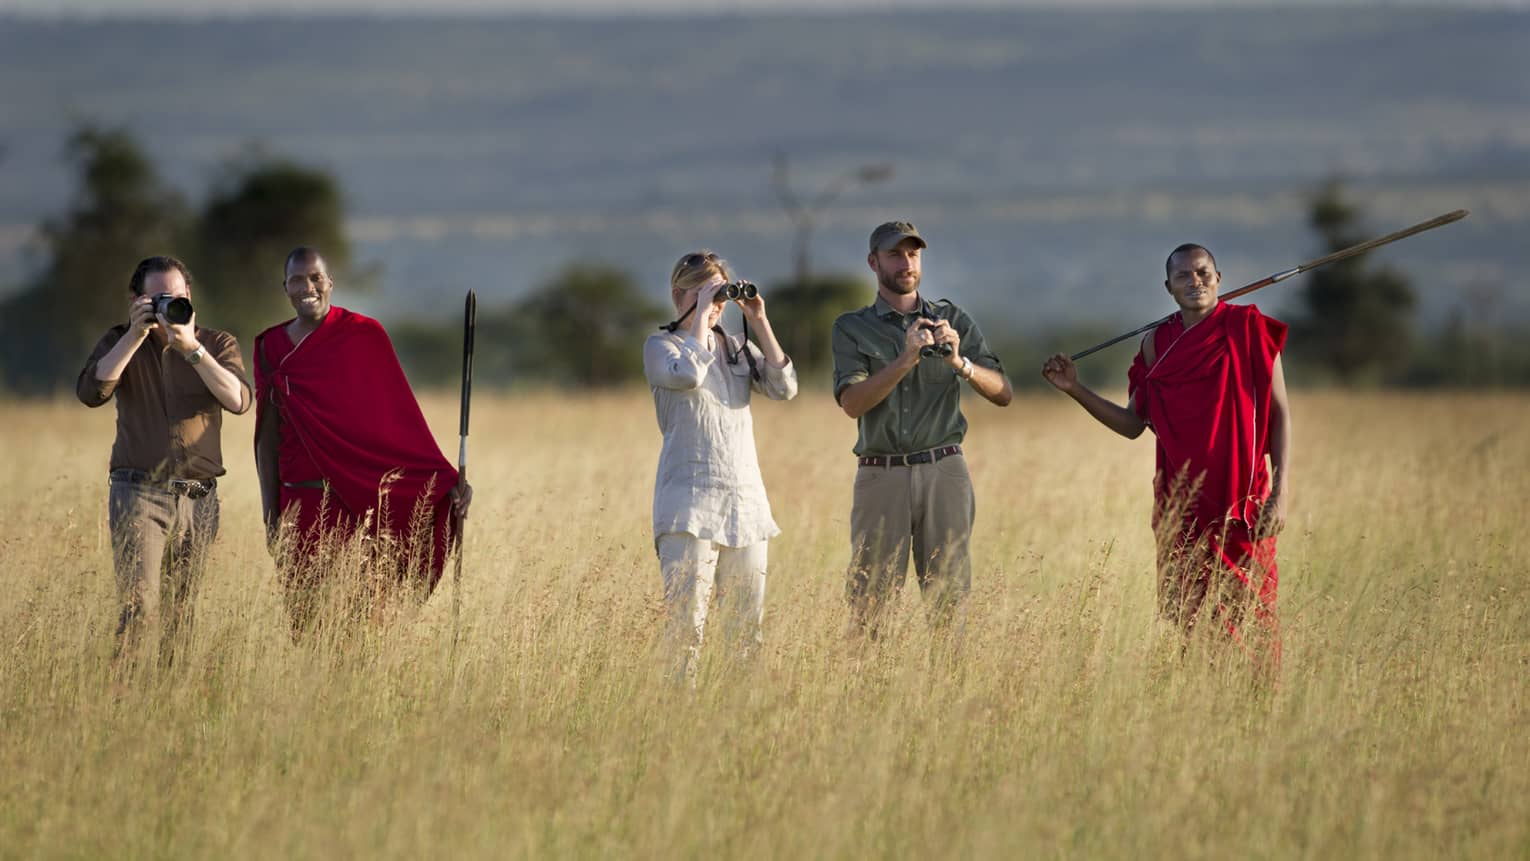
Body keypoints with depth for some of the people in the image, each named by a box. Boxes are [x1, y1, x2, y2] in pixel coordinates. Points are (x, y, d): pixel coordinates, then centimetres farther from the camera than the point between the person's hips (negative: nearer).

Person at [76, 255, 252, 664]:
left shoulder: (217, 344, 9)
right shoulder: (120, 342, 8)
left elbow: (238, 399, -9)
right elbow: (91, 392, -10)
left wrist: (191, 346, -15)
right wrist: (136, 335, -12)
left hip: (198, 497, 2)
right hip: (139, 492, -2)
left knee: (181, 614, 4)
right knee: (139, 606, -17)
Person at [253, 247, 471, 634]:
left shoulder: (363, 336, -1)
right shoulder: (272, 346, 10)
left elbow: (401, 418, -3)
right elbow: (268, 437, 13)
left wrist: (445, 479, -11)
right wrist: (269, 513, 9)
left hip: (359, 502, -3)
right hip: (301, 503, 3)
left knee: (359, 608, -9)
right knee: (303, 612, 0)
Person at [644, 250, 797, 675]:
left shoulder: (738, 348, 16)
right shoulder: (660, 346, 3)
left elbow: (784, 387, 2)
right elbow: (687, 374, -20)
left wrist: (759, 323, -1)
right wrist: (701, 314, -13)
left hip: (746, 497, 5)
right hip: (691, 500, -5)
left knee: (749, 622, 3)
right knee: (686, 618, -12)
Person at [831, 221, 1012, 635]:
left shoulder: (955, 321, 12)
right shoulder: (852, 328, 8)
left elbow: (1002, 393, 3)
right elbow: (852, 402, -8)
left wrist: (959, 362, -15)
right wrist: (906, 359, -18)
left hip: (943, 472, 1)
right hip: (881, 475, -1)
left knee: (949, 594, -2)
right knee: (869, 600, -5)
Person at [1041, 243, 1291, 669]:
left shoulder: (1248, 329, -1)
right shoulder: (1157, 344, 9)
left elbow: (1280, 414, -1)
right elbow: (1133, 424, 13)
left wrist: (1280, 492, -9)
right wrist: (1076, 390, 3)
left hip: (1241, 501, -3)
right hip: (1181, 502, 3)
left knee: (1247, 611, -5)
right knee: (1185, 614, 1)